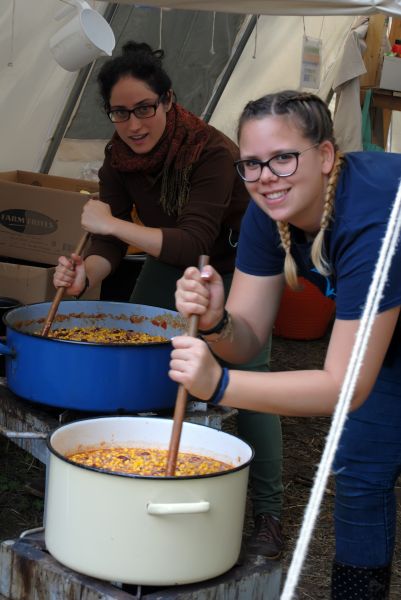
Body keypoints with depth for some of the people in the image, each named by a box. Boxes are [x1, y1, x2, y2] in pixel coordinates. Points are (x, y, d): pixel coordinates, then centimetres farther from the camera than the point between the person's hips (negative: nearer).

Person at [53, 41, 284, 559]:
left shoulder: (211, 152, -35)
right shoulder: (119, 156, -16)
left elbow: (193, 242, -43)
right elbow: (111, 241, -17)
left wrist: (115, 224, -47)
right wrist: (86, 275, -39)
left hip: (240, 260, -6)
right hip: (171, 258, 6)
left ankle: (269, 515, -3)